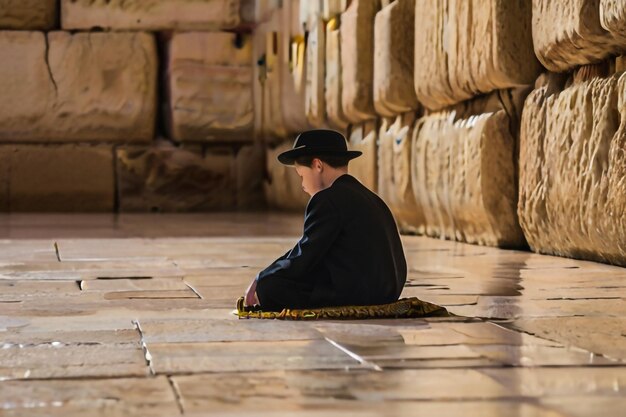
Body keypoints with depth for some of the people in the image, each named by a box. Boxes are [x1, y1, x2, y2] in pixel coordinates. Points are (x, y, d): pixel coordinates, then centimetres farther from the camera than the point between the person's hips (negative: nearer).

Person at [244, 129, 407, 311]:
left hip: (353, 295, -10)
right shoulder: (368, 197, 17)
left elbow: (301, 260, -13)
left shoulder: (328, 199, -12)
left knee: (268, 286, -10)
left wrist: (260, 281, 2)